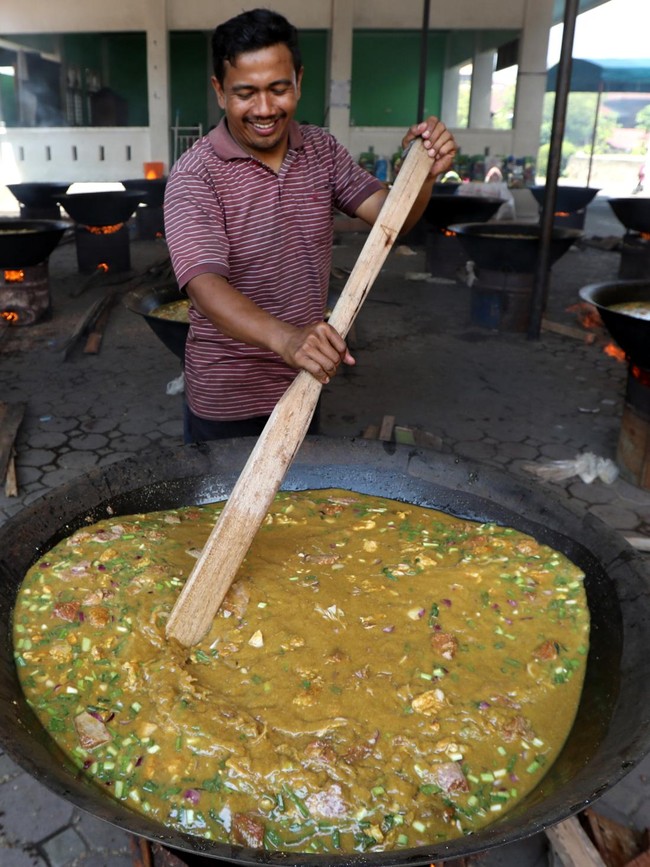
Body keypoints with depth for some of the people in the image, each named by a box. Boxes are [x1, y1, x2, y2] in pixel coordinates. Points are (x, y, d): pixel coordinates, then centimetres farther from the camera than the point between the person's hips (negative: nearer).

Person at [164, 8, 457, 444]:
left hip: (305, 383, 5)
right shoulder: (195, 174, -19)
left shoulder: (322, 149, -1)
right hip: (225, 400, -5)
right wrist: (284, 338, -49)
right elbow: (205, 283, -31)